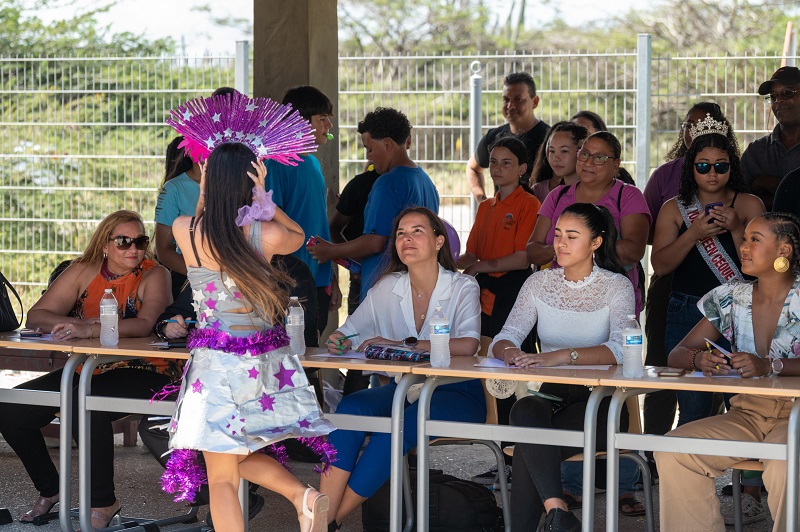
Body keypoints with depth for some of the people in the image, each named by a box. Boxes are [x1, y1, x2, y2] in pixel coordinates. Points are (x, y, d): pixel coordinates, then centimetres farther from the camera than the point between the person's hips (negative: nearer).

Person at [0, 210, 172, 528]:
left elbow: (144, 325, -24)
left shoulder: (154, 276, -5)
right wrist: (72, 324, -19)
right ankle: (49, 490, 16)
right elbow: (36, 316, 1)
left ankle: (103, 503, -19)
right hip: (86, 370, 6)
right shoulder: (84, 271, 7)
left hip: (141, 373, -6)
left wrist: (90, 329, -35)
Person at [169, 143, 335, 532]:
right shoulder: (266, 235, -8)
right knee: (241, 456, 23)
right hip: (267, 361, 3)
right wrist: (264, 198, 5)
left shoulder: (184, 230, -9)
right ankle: (304, 496, 2)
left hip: (217, 361, -3)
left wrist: (204, 190, 9)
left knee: (221, 478, 2)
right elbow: (299, 236, 16)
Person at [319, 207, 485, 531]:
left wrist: (401, 345, -29)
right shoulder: (387, 288, 9)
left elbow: (467, 346, -23)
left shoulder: (462, 288, -5)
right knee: (351, 406, -28)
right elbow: (349, 332, 7)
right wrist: (338, 342, -19)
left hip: (455, 393, -4)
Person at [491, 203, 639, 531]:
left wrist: (561, 356, -34)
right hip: (552, 396, 3)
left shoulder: (616, 286, -2)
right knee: (524, 410, -34)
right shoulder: (539, 283, 10)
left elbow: (620, 350, -19)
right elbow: (502, 340, 1)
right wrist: (509, 351, -26)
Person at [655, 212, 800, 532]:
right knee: (672, 451, -20)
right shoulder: (731, 299, 10)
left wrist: (771, 367, -29)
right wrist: (698, 359, -13)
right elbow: (676, 354, 10)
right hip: (747, 413, 5)